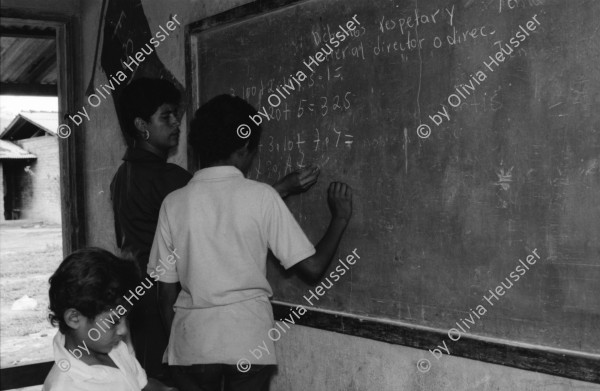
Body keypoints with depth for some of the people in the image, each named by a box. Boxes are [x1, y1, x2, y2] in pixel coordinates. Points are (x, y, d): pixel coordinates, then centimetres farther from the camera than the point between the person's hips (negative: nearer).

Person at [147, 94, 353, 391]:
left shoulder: (174, 203, -2)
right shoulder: (261, 196, -7)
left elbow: (166, 290, 2)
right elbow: (312, 267, -6)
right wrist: (340, 217, 8)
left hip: (193, 343, 1)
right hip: (249, 340, -1)